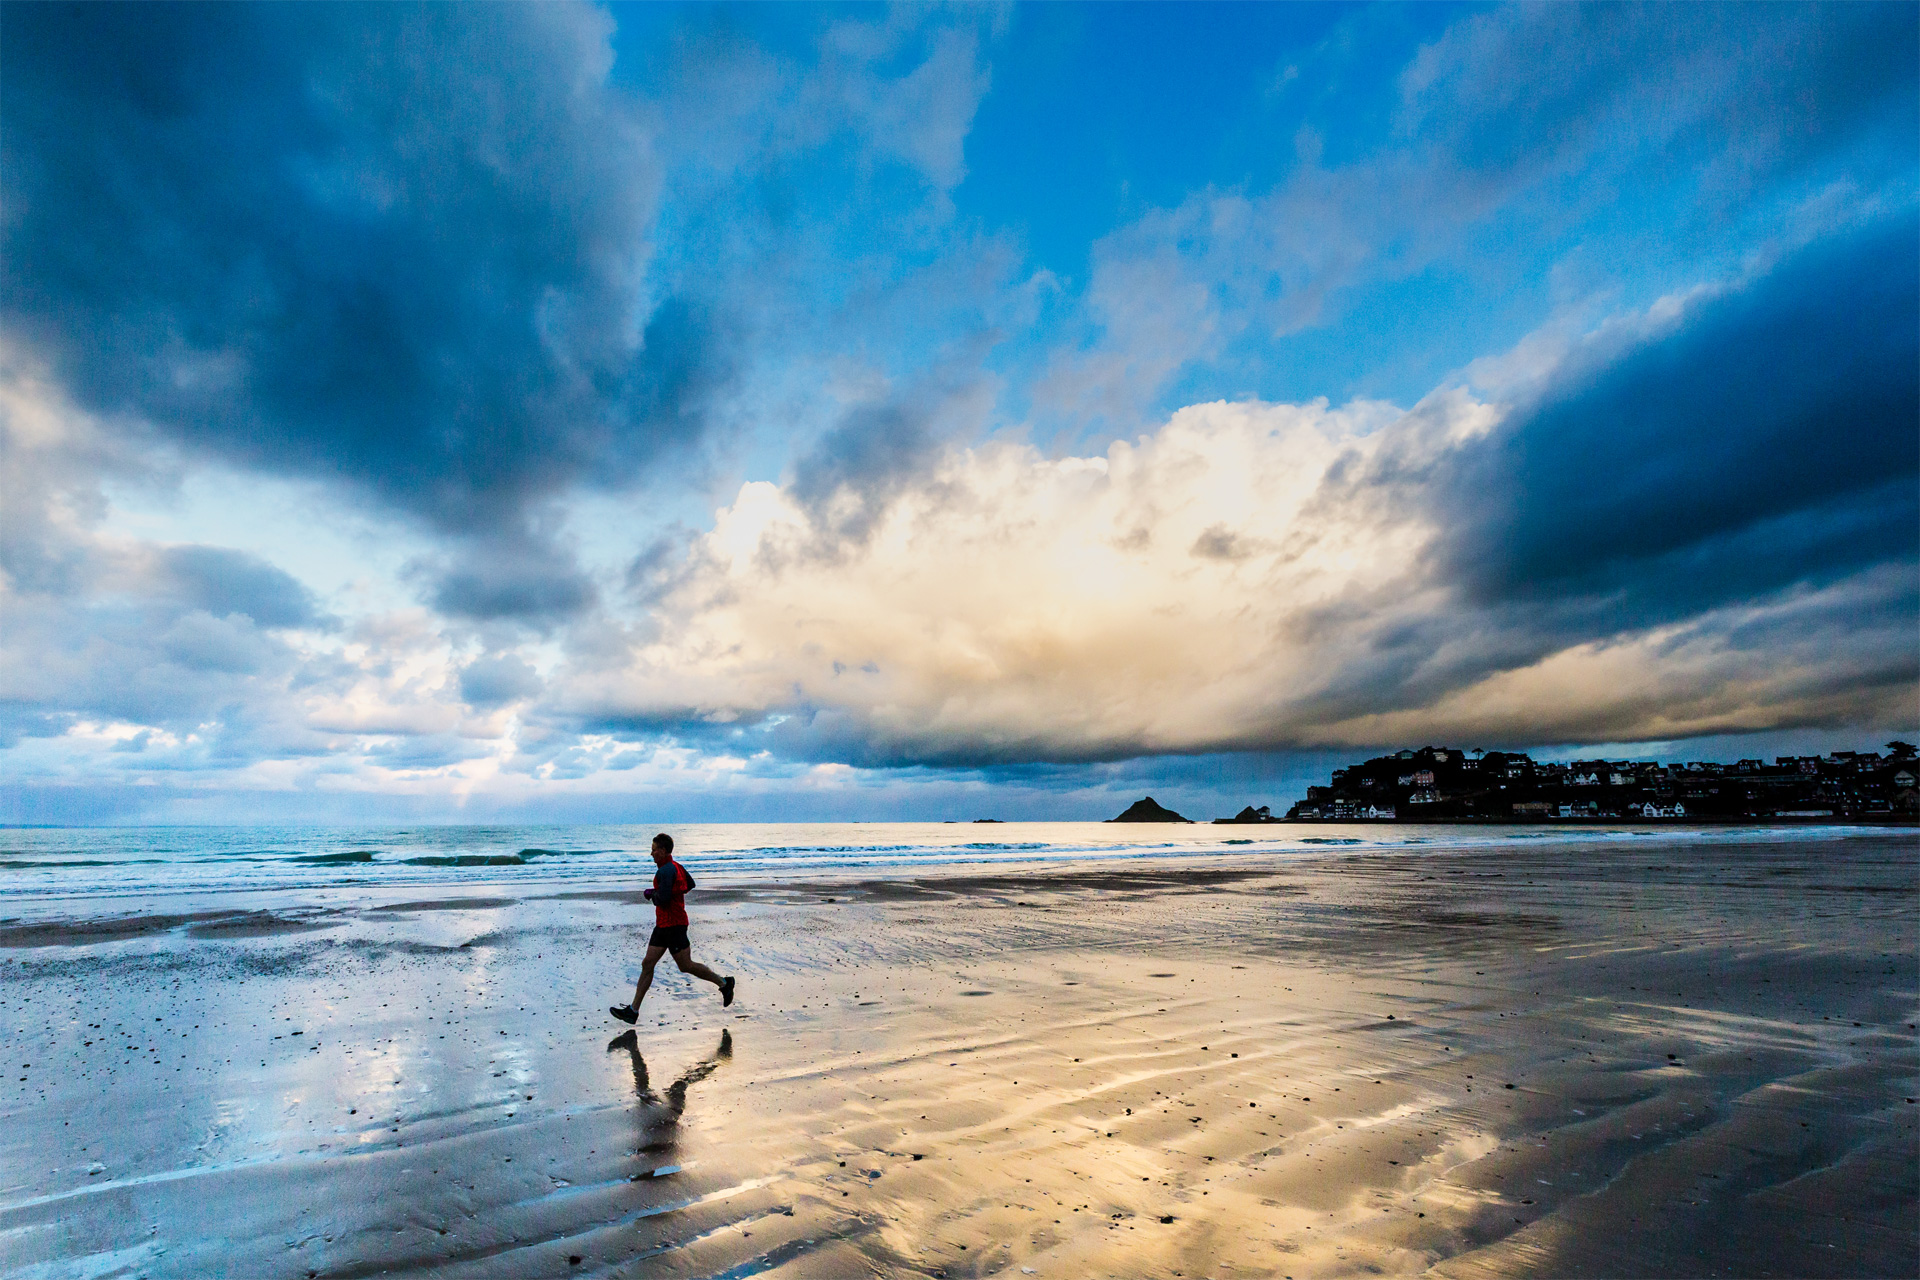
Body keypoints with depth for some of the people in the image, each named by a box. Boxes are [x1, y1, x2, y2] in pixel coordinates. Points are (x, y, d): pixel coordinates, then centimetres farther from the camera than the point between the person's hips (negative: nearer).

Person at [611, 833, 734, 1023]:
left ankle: (723, 983, 12)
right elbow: (690, 884, 27)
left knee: (686, 966, -2)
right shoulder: (676, 866, 12)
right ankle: (633, 1011, 10)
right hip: (663, 925, 10)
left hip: (673, 924, -10)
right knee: (647, 964, 7)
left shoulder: (666, 871, -18)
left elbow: (662, 900, -26)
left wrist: (651, 893, -6)